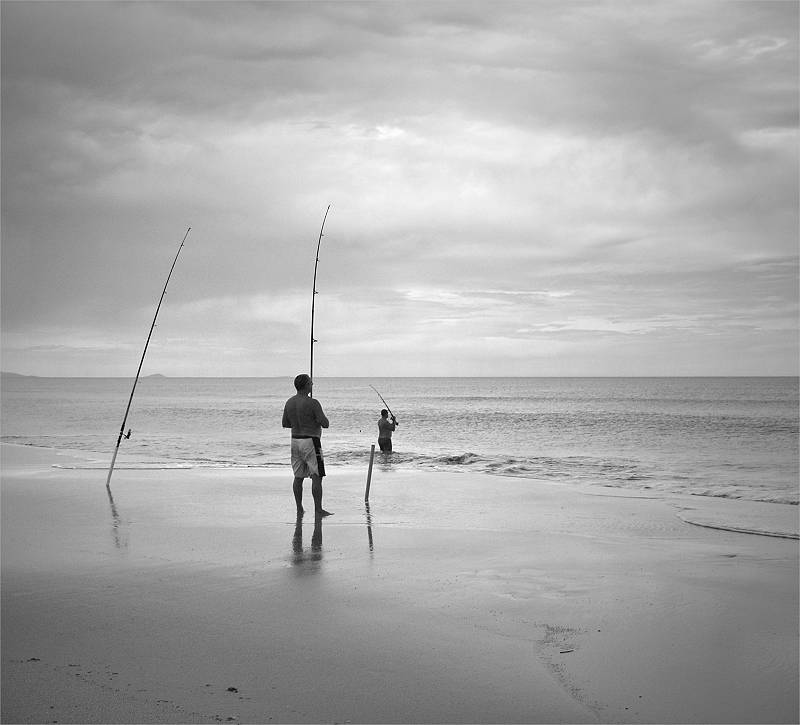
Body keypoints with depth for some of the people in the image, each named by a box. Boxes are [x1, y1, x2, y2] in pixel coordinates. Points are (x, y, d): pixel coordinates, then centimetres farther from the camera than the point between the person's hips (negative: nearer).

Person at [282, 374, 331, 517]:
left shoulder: (289, 402, 5)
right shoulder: (312, 403, -16)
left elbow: (285, 424, 15)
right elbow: (325, 424, -15)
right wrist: (319, 420, 5)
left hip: (295, 441, 7)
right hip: (310, 441, -7)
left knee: (298, 477, 11)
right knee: (317, 476, -3)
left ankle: (299, 509, 13)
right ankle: (318, 509, -6)